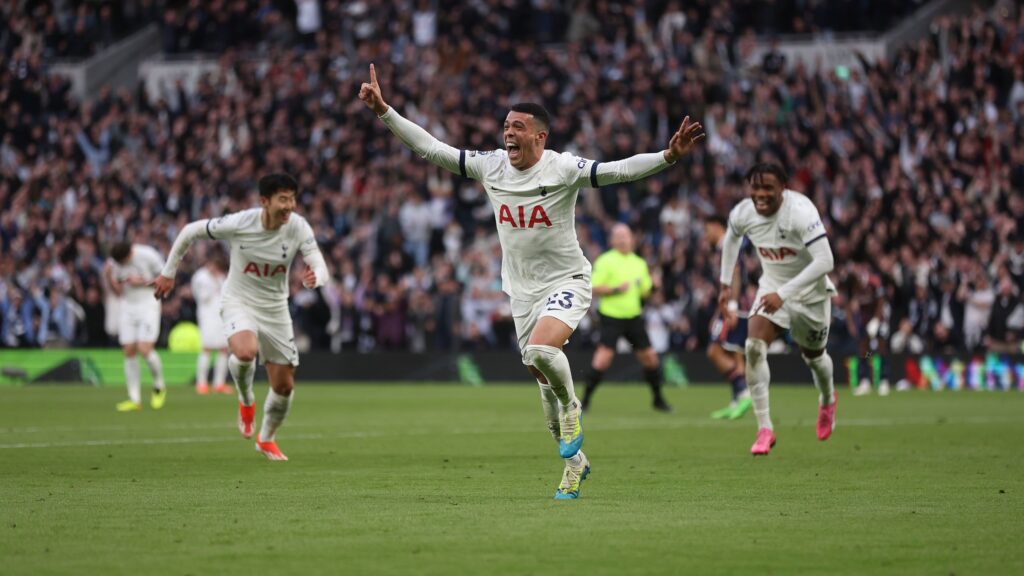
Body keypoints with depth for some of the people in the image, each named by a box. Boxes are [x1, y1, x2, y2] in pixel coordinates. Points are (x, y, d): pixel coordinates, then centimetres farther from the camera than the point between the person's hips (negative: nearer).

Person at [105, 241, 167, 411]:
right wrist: (109, 276, -13)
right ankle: (134, 399, 2)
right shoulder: (114, 262, -2)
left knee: (144, 349, -17)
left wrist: (142, 282, -16)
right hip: (128, 306, 4)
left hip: (148, 304, -4)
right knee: (129, 351, -2)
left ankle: (159, 387, 8)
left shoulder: (148, 255, -14)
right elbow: (117, 290, 6)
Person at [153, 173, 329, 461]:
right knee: (245, 352, -36)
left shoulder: (298, 227, -14)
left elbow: (321, 268, -18)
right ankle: (246, 400, -1)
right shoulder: (239, 223, -21)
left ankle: (267, 438, 36)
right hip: (239, 303, -3)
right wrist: (168, 273, 0)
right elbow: (190, 231, -7)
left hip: (275, 309, 3)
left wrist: (314, 278, -43)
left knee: (284, 386, 6)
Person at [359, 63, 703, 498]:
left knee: (540, 350, -32)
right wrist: (384, 112, -2)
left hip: (566, 281, -5)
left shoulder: (563, 168, -13)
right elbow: (430, 148, 2)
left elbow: (618, 170, -22)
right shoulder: (489, 165, 0)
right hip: (521, 290, 5)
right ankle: (575, 461, 26)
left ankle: (571, 407, -2)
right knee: (545, 383, 8)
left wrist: (668, 156, -37)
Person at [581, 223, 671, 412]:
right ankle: (585, 399, -11)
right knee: (604, 356, -18)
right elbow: (594, 288, -10)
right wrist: (616, 289, -21)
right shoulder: (605, 261, -5)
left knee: (650, 357, 6)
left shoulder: (639, 263, 13)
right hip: (612, 316, -6)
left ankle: (658, 399, 23)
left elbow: (646, 290, 21)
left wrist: (649, 283, -1)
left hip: (634, 316, 6)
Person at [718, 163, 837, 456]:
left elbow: (824, 261, -38)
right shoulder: (742, 214, -15)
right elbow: (732, 238, 12)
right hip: (772, 288, 3)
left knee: (813, 355, 16)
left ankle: (827, 400, 52)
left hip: (810, 292, -3)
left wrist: (783, 294, -41)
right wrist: (726, 284, 12)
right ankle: (764, 428, -15)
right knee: (754, 347, -19)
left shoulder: (800, 211, -32)